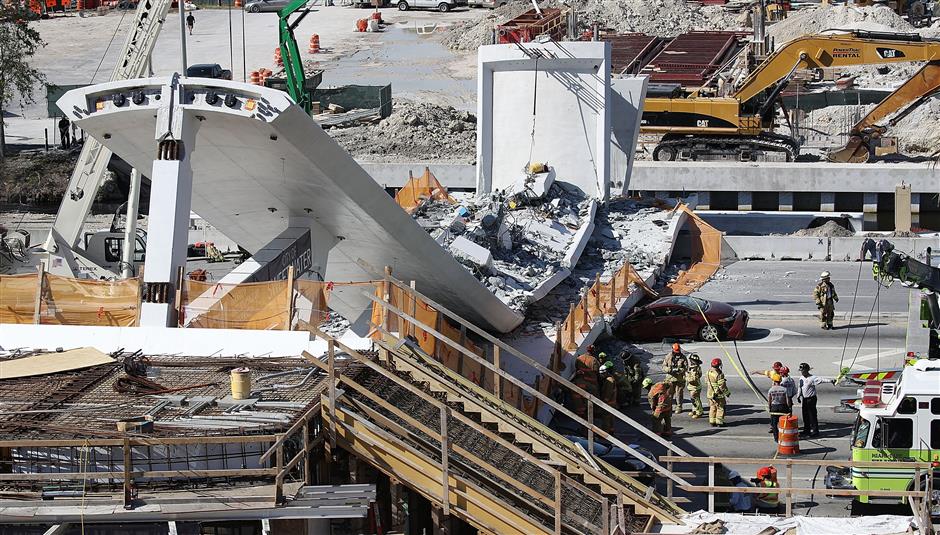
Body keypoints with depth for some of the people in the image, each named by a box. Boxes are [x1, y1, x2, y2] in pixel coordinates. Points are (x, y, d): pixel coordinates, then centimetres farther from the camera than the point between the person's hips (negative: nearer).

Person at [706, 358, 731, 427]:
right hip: (718, 394, -7)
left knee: (712, 408, 15)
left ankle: (712, 422, 17)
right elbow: (722, 385, -20)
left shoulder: (709, 372, 1)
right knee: (720, 408, 4)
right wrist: (727, 393, -10)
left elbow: (706, 381, 15)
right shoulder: (719, 374, -21)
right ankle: (719, 422, 4)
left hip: (710, 393, 7)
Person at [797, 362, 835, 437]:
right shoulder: (801, 378, 8)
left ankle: (815, 431, 4)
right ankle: (806, 430, 27)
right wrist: (798, 396, 27)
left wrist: (830, 381, -42)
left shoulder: (812, 378, -17)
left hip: (811, 399, -8)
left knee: (812, 415, -3)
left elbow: (821, 380, -29)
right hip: (804, 399, 8)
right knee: (805, 415, 15)